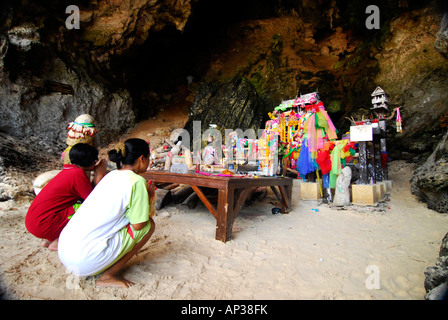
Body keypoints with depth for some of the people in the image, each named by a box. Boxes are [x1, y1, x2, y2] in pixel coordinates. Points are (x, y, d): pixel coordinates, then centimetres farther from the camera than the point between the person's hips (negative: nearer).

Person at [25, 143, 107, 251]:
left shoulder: (68, 170, 10)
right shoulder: (78, 174, -19)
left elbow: (88, 192, 11)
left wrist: (97, 175, 7)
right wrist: (99, 175, -7)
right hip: (42, 225, -10)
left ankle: (48, 239, 16)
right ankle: (57, 242, 0)